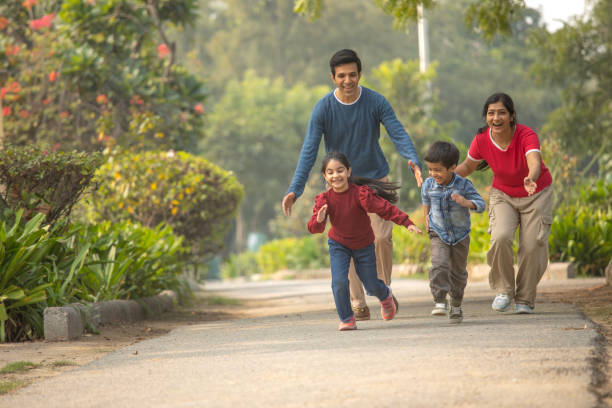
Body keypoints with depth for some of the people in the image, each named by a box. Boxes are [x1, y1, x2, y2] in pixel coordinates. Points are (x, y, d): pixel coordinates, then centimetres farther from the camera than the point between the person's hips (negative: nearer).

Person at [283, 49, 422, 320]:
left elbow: (398, 134, -16)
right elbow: (309, 151, -15)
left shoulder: (376, 102, -9)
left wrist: (413, 161, -37)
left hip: (375, 180, 0)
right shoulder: (323, 109, -11)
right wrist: (295, 189, -27)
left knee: (381, 238, -11)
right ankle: (358, 305, 1)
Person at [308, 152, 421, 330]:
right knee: (339, 281, -18)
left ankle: (385, 295, 46)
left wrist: (407, 223, -34)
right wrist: (319, 220, -46)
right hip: (339, 245, 1)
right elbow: (314, 228, -23)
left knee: (371, 285, 8)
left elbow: (385, 208, -27)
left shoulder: (360, 193, -27)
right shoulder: (324, 199, -19)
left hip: (364, 245, -1)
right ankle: (346, 319, 4)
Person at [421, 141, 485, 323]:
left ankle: (456, 306, 26)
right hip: (438, 235, 0)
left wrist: (466, 202, -38)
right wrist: (427, 218, 16)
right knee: (439, 265, -22)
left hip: (460, 236, 0)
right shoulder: (428, 185, -9)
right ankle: (439, 301, -20)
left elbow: (481, 204, -20)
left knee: (458, 271, 10)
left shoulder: (463, 185, -17)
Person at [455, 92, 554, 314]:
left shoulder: (526, 136, -29)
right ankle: (504, 290, -3)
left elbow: (535, 163, -48)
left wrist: (531, 179, -70)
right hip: (503, 194, 2)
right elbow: (468, 166, 1)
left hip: (536, 194, -2)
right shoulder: (482, 140, -18)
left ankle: (525, 300, 13)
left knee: (532, 246, -8)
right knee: (501, 237, -23)